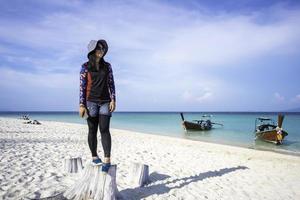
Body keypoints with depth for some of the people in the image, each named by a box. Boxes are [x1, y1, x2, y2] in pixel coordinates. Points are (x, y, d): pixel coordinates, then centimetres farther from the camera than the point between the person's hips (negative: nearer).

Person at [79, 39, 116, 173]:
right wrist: (81, 105, -7)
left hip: (105, 101, 1)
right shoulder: (85, 66, 2)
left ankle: (107, 160, -9)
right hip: (91, 101, -1)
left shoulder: (107, 66, 9)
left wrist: (113, 100, -3)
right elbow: (82, 86, -1)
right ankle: (94, 157, 18)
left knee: (104, 130, -7)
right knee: (92, 130, 4)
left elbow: (111, 84, 8)